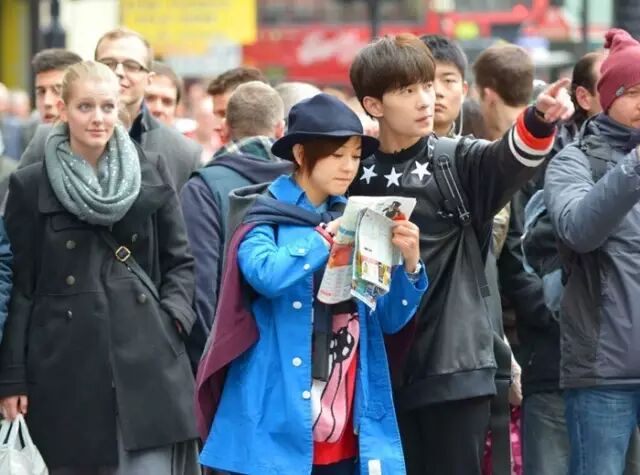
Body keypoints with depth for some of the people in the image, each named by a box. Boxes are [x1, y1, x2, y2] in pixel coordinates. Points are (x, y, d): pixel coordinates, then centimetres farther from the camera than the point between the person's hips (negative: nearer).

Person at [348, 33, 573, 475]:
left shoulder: (462, 163, -1)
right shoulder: (356, 176, 8)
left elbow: (512, 158, -23)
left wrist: (540, 121, -42)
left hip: (456, 365, -3)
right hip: (384, 369, 3)